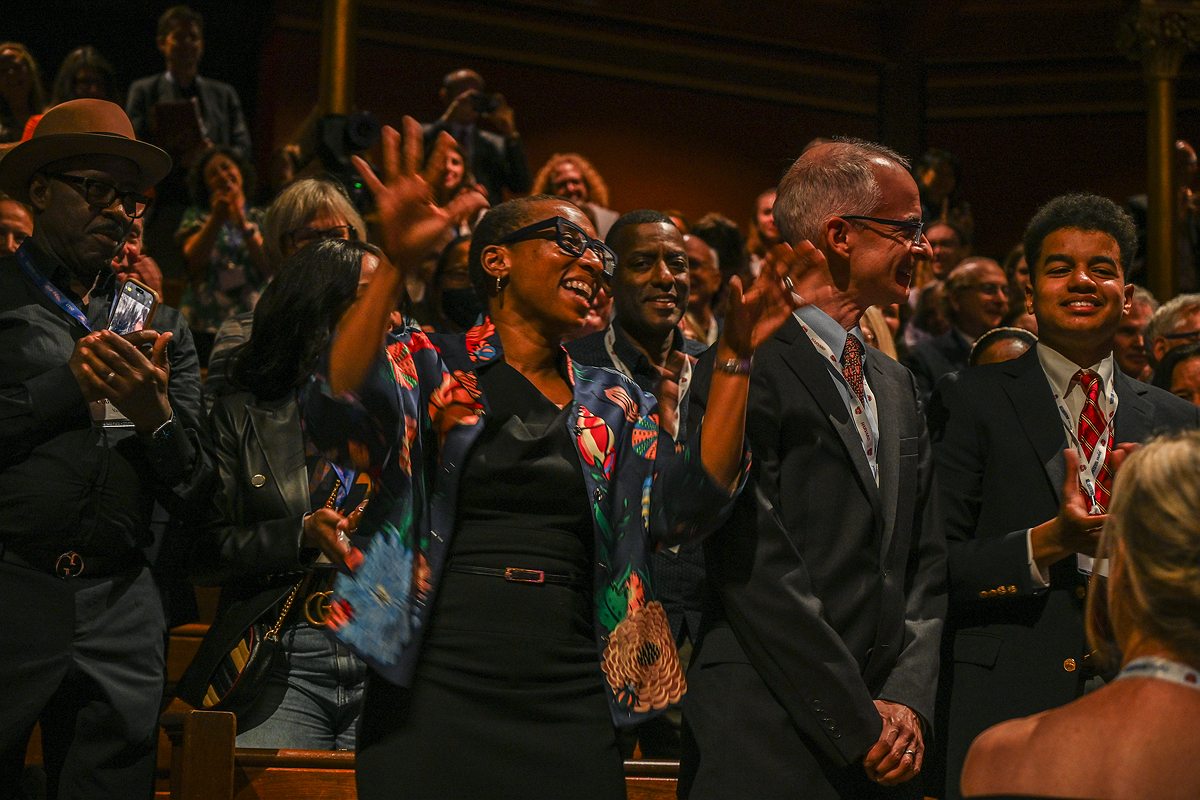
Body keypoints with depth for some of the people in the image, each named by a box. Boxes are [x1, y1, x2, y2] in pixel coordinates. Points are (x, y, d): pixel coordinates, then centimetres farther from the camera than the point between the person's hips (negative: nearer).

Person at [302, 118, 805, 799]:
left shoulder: (612, 404, 14)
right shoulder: (429, 367, 3)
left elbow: (685, 507, 0)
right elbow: (335, 418, -17)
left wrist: (734, 361, -4)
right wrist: (397, 268, -27)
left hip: (569, 708, 4)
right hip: (435, 695, -3)